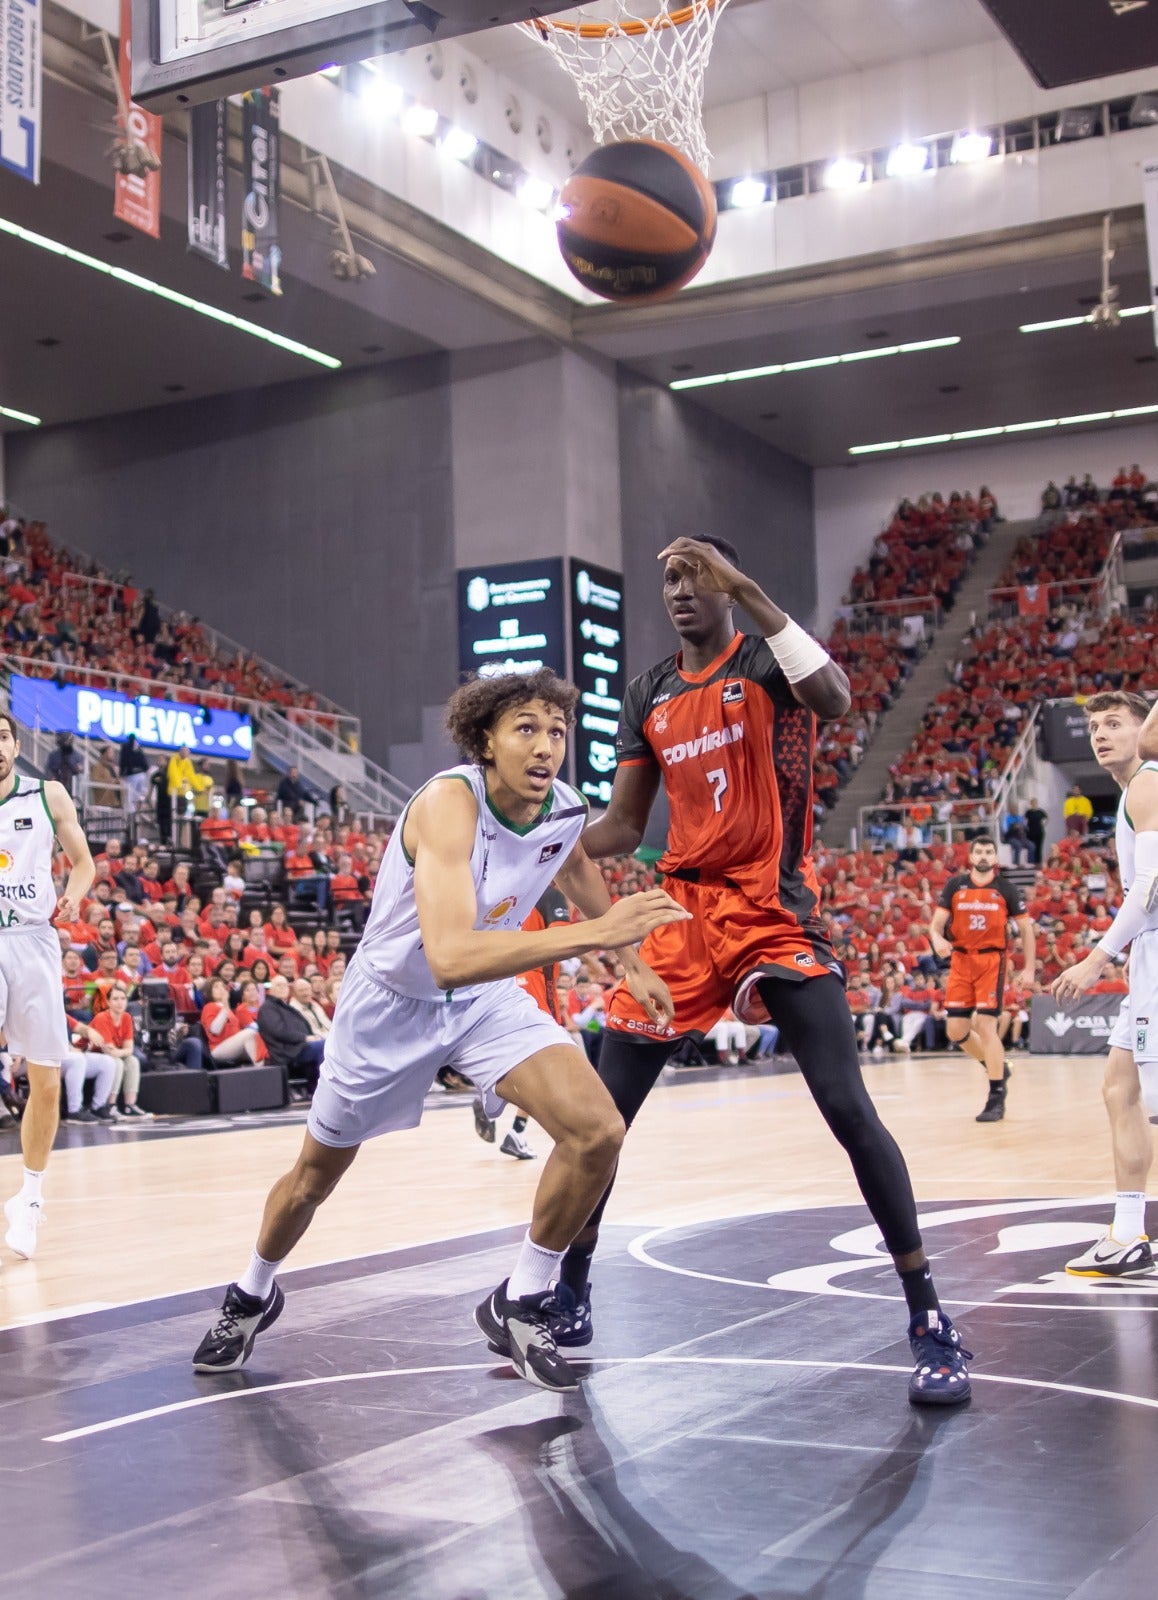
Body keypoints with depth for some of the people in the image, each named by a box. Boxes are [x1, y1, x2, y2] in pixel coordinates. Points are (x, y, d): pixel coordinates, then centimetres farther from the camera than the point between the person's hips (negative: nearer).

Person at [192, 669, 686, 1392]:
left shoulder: (565, 811, -14)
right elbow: (450, 956, -49)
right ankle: (254, 1294, 47)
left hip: (487, 997, 4)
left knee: (598, 1131, -19)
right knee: (316, 1175, 16)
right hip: (391, 1001, -4)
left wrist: (633, 962, 18)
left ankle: (521, 1305, 2)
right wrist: (594, 933, -54)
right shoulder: (450, 803, -35)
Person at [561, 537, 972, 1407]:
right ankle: (569, 1291, 24)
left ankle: (931, 1322, -2)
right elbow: (623, 826, 15)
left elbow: (835, 698, -29)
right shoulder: (650, 696, 12)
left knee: (851, 1112, -14)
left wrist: (748, 589, -30)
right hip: (686, 919, 6)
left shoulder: (767, 660, -4)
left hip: (778, 919, -5)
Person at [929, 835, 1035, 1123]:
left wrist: (1029, 968, -1)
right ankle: (997, 1067, 29)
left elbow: (1026, 929, 5)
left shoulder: (1006, 889, 0)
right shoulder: (954, 886, 4)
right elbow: (936, 924, 3)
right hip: (960, 960, 3)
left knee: (986, 1026, -12)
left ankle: (996, 1098, -3)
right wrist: (938, 939, -21)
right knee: (955, 1030, 3)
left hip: (991, 961, -3)